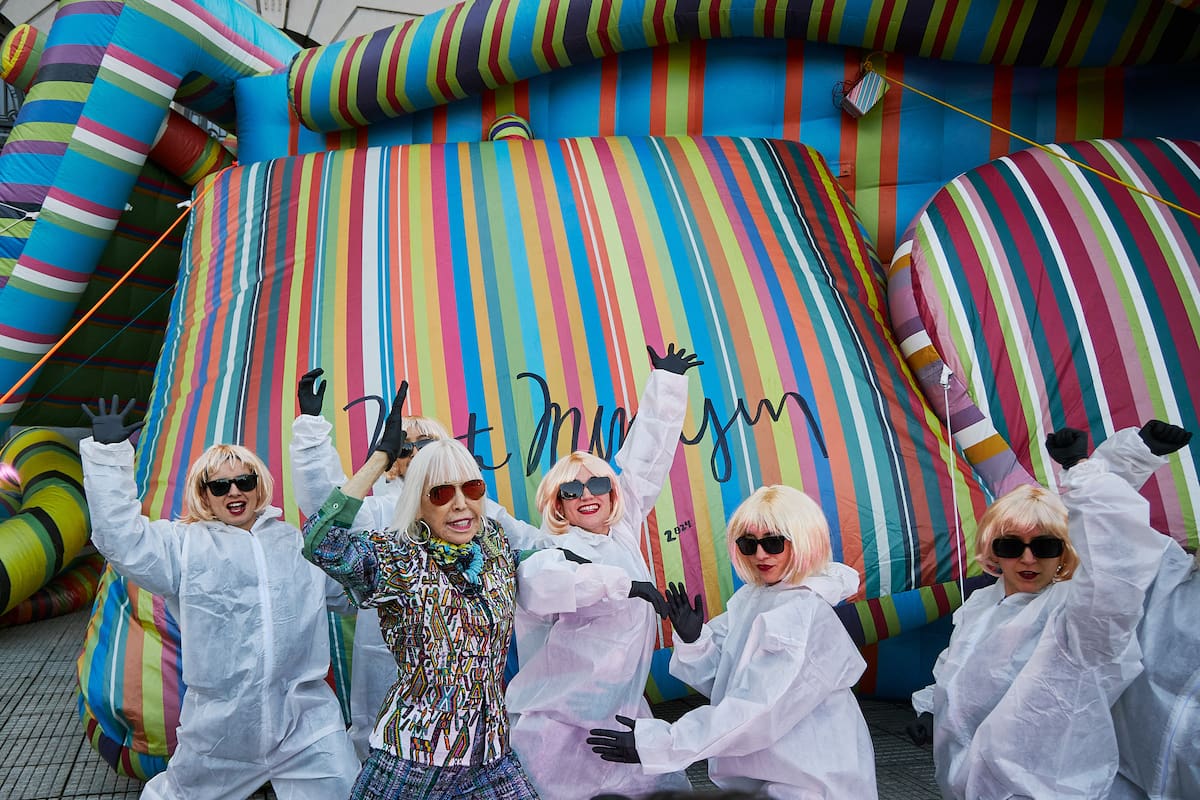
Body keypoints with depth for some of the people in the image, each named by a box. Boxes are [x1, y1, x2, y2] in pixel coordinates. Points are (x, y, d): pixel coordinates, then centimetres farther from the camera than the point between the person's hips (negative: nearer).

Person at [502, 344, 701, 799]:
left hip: (625, 718, 6)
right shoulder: (550, 554, -13)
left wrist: (669, 381, 13)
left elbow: (645, 459, 8)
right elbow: (534, 585, -38)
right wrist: (624, 583, -31)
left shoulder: (623, 530, 4)